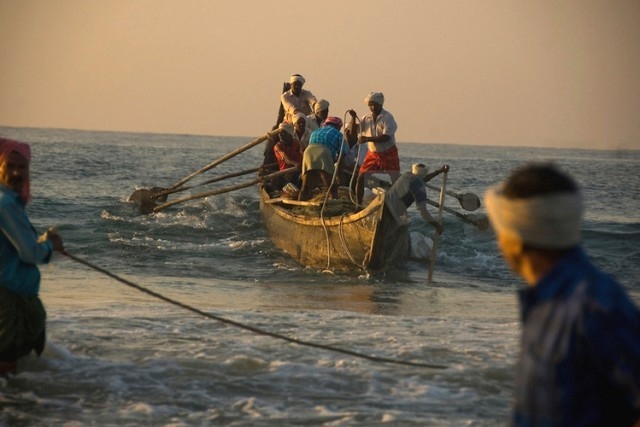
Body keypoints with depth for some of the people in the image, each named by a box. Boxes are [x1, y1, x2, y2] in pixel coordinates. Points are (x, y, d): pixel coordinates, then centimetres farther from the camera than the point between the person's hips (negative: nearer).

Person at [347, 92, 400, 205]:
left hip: (389, 154, -4)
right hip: (372, 153, 4)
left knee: (396, 182, -5)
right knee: (361, 178, -2)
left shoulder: (387, 118, -13)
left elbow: (386, 137, -23)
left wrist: (368, 139, -29)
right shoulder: (366, 119, 3)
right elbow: (353, 133, 5)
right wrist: (353, 118, -10)